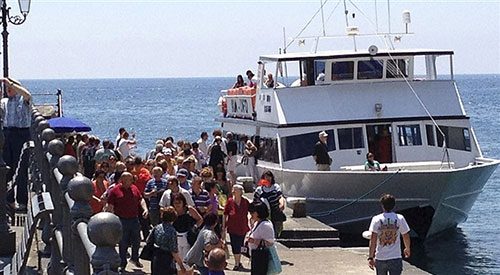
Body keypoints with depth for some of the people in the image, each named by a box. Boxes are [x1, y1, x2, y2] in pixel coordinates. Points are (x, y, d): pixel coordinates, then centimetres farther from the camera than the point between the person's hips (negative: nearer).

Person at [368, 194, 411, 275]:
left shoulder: (376, 219, -4)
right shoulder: (400, 218, -3)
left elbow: (373, 240, -9)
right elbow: (406, 237, 6)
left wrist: (370, 257, -6)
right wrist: (407, 249, 25)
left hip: (380, 258, 1)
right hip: (395, 258, -1)